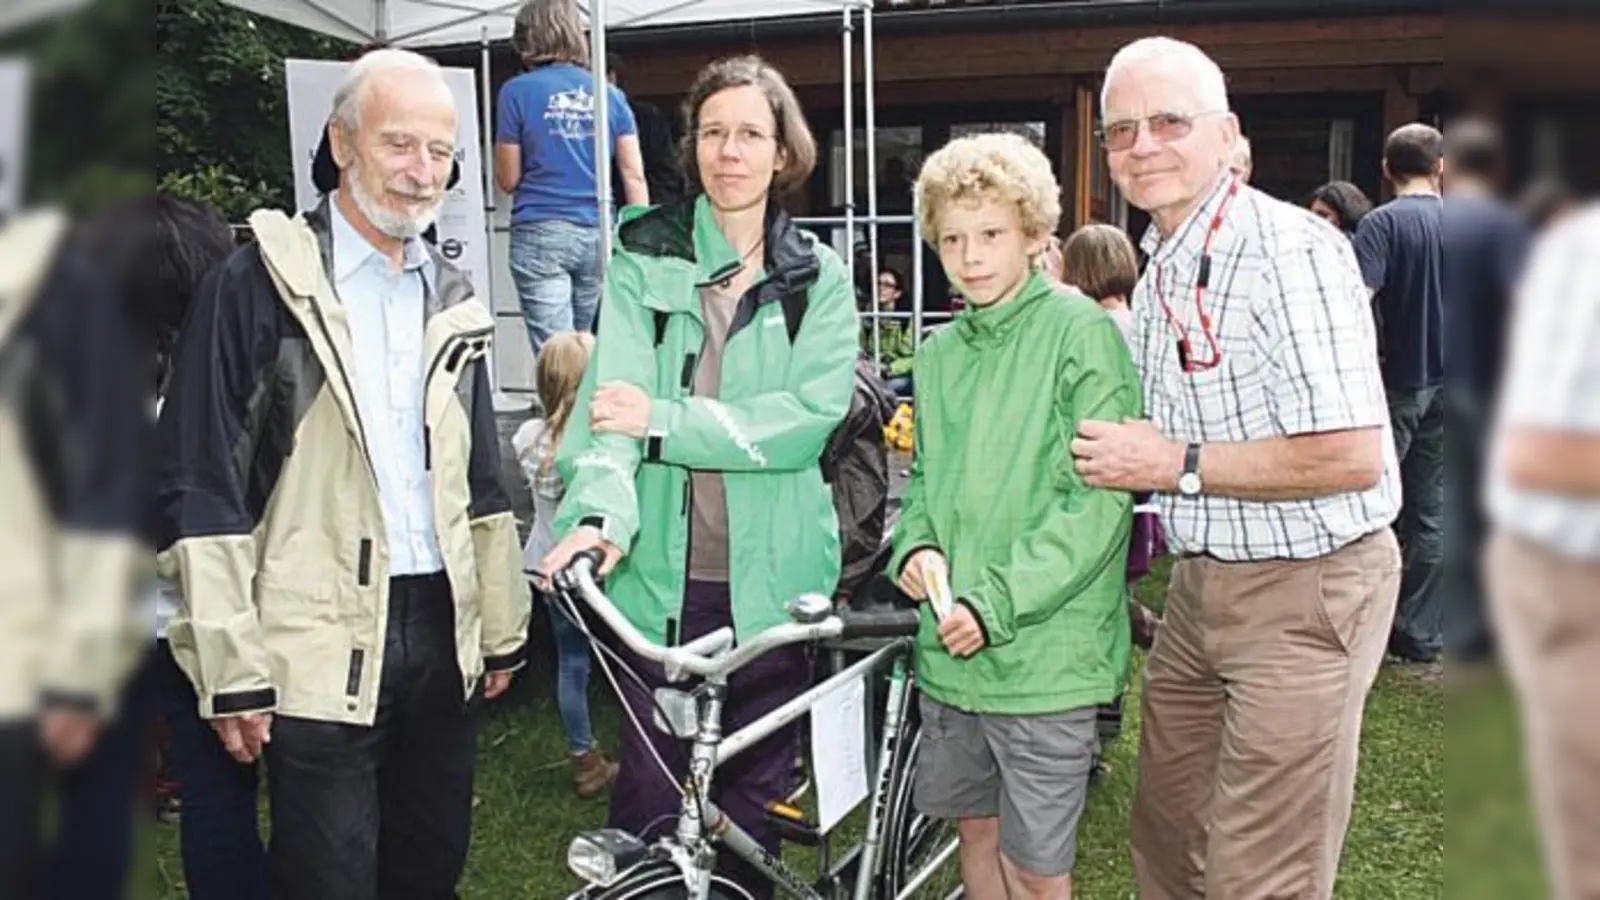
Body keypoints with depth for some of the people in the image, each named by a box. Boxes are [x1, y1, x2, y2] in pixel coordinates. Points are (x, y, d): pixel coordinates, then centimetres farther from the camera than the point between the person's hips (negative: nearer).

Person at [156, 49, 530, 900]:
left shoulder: (450, 301, 13)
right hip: (322, 647, -5)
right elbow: (203, 494, -9)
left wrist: (503, 629, 14)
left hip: (442, 633, 6)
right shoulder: (259, 285, -6)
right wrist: (230, 667, -12)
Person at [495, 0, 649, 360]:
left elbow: (508, 179, 4)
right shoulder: (609, 95, 9)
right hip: (598, 234, 4)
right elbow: (635, 176, 4)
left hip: (541, 233, -4)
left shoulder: (518, 91, -1)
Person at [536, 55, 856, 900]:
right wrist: (603, 509, -29)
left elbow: (812, 414, -9)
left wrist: (663, 420, -16)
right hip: (660, 572, -1)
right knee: (648, 802, 3)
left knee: (753, 795, 13)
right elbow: (614, 394, -11)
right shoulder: (643, 258, 3)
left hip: (768, 577, 1)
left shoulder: (818, 279, 6)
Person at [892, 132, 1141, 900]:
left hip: (1044, 651, -5)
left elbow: (1099, 497, -15)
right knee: (977, 829, 19)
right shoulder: (940, 352, 9)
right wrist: (914, 546, -3)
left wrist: (996, 603, -18)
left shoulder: (1079, 331, -10)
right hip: (949, 647, 6)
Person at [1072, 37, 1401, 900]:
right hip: (1199, 585, 9)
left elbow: (1349, 456, -24)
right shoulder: (1158, 274, 10)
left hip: (1306, 591, -8)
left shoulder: (1290, 249, -18)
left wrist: (1174, 466, -20)